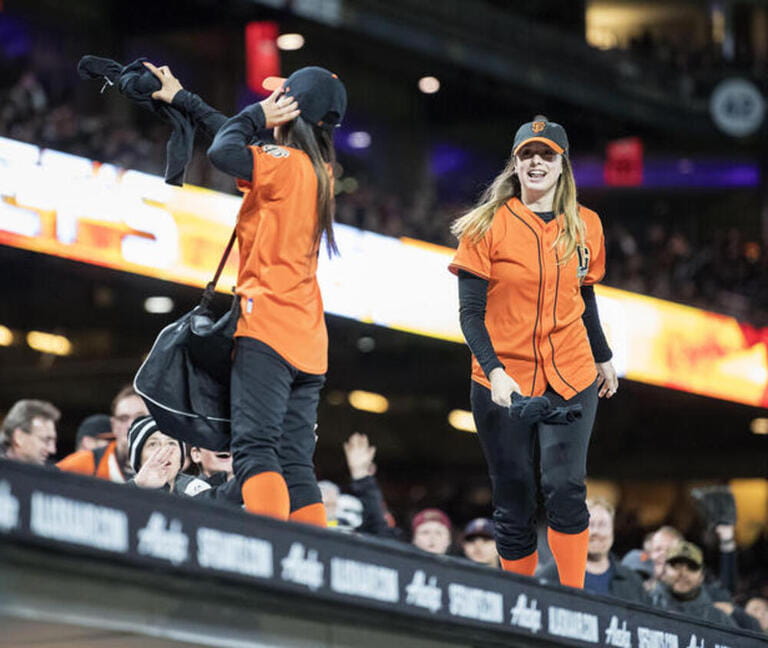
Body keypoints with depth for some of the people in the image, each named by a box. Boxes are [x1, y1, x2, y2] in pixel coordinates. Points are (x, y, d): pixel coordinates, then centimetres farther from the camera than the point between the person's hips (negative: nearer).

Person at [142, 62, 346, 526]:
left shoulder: (287, 163, -8)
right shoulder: (319, 171, 16)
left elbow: (225, 151, -24)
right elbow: (241, 140, 28)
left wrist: (257, 114, -4)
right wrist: (181, 99, 34)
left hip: (268, 330, -8)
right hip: (308, 344, 8)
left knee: (256, 449, -18)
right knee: (296, 466, 4)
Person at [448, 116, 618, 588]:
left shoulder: (585, 226, 7)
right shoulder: (488, 225, -3)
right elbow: (471, 312, -6)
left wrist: (603, 358, 27)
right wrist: (494, 371, -19)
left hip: (571, 380, 1)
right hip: (504, 384, -1)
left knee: (565, 487, -16)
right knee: (514, 504, 3)